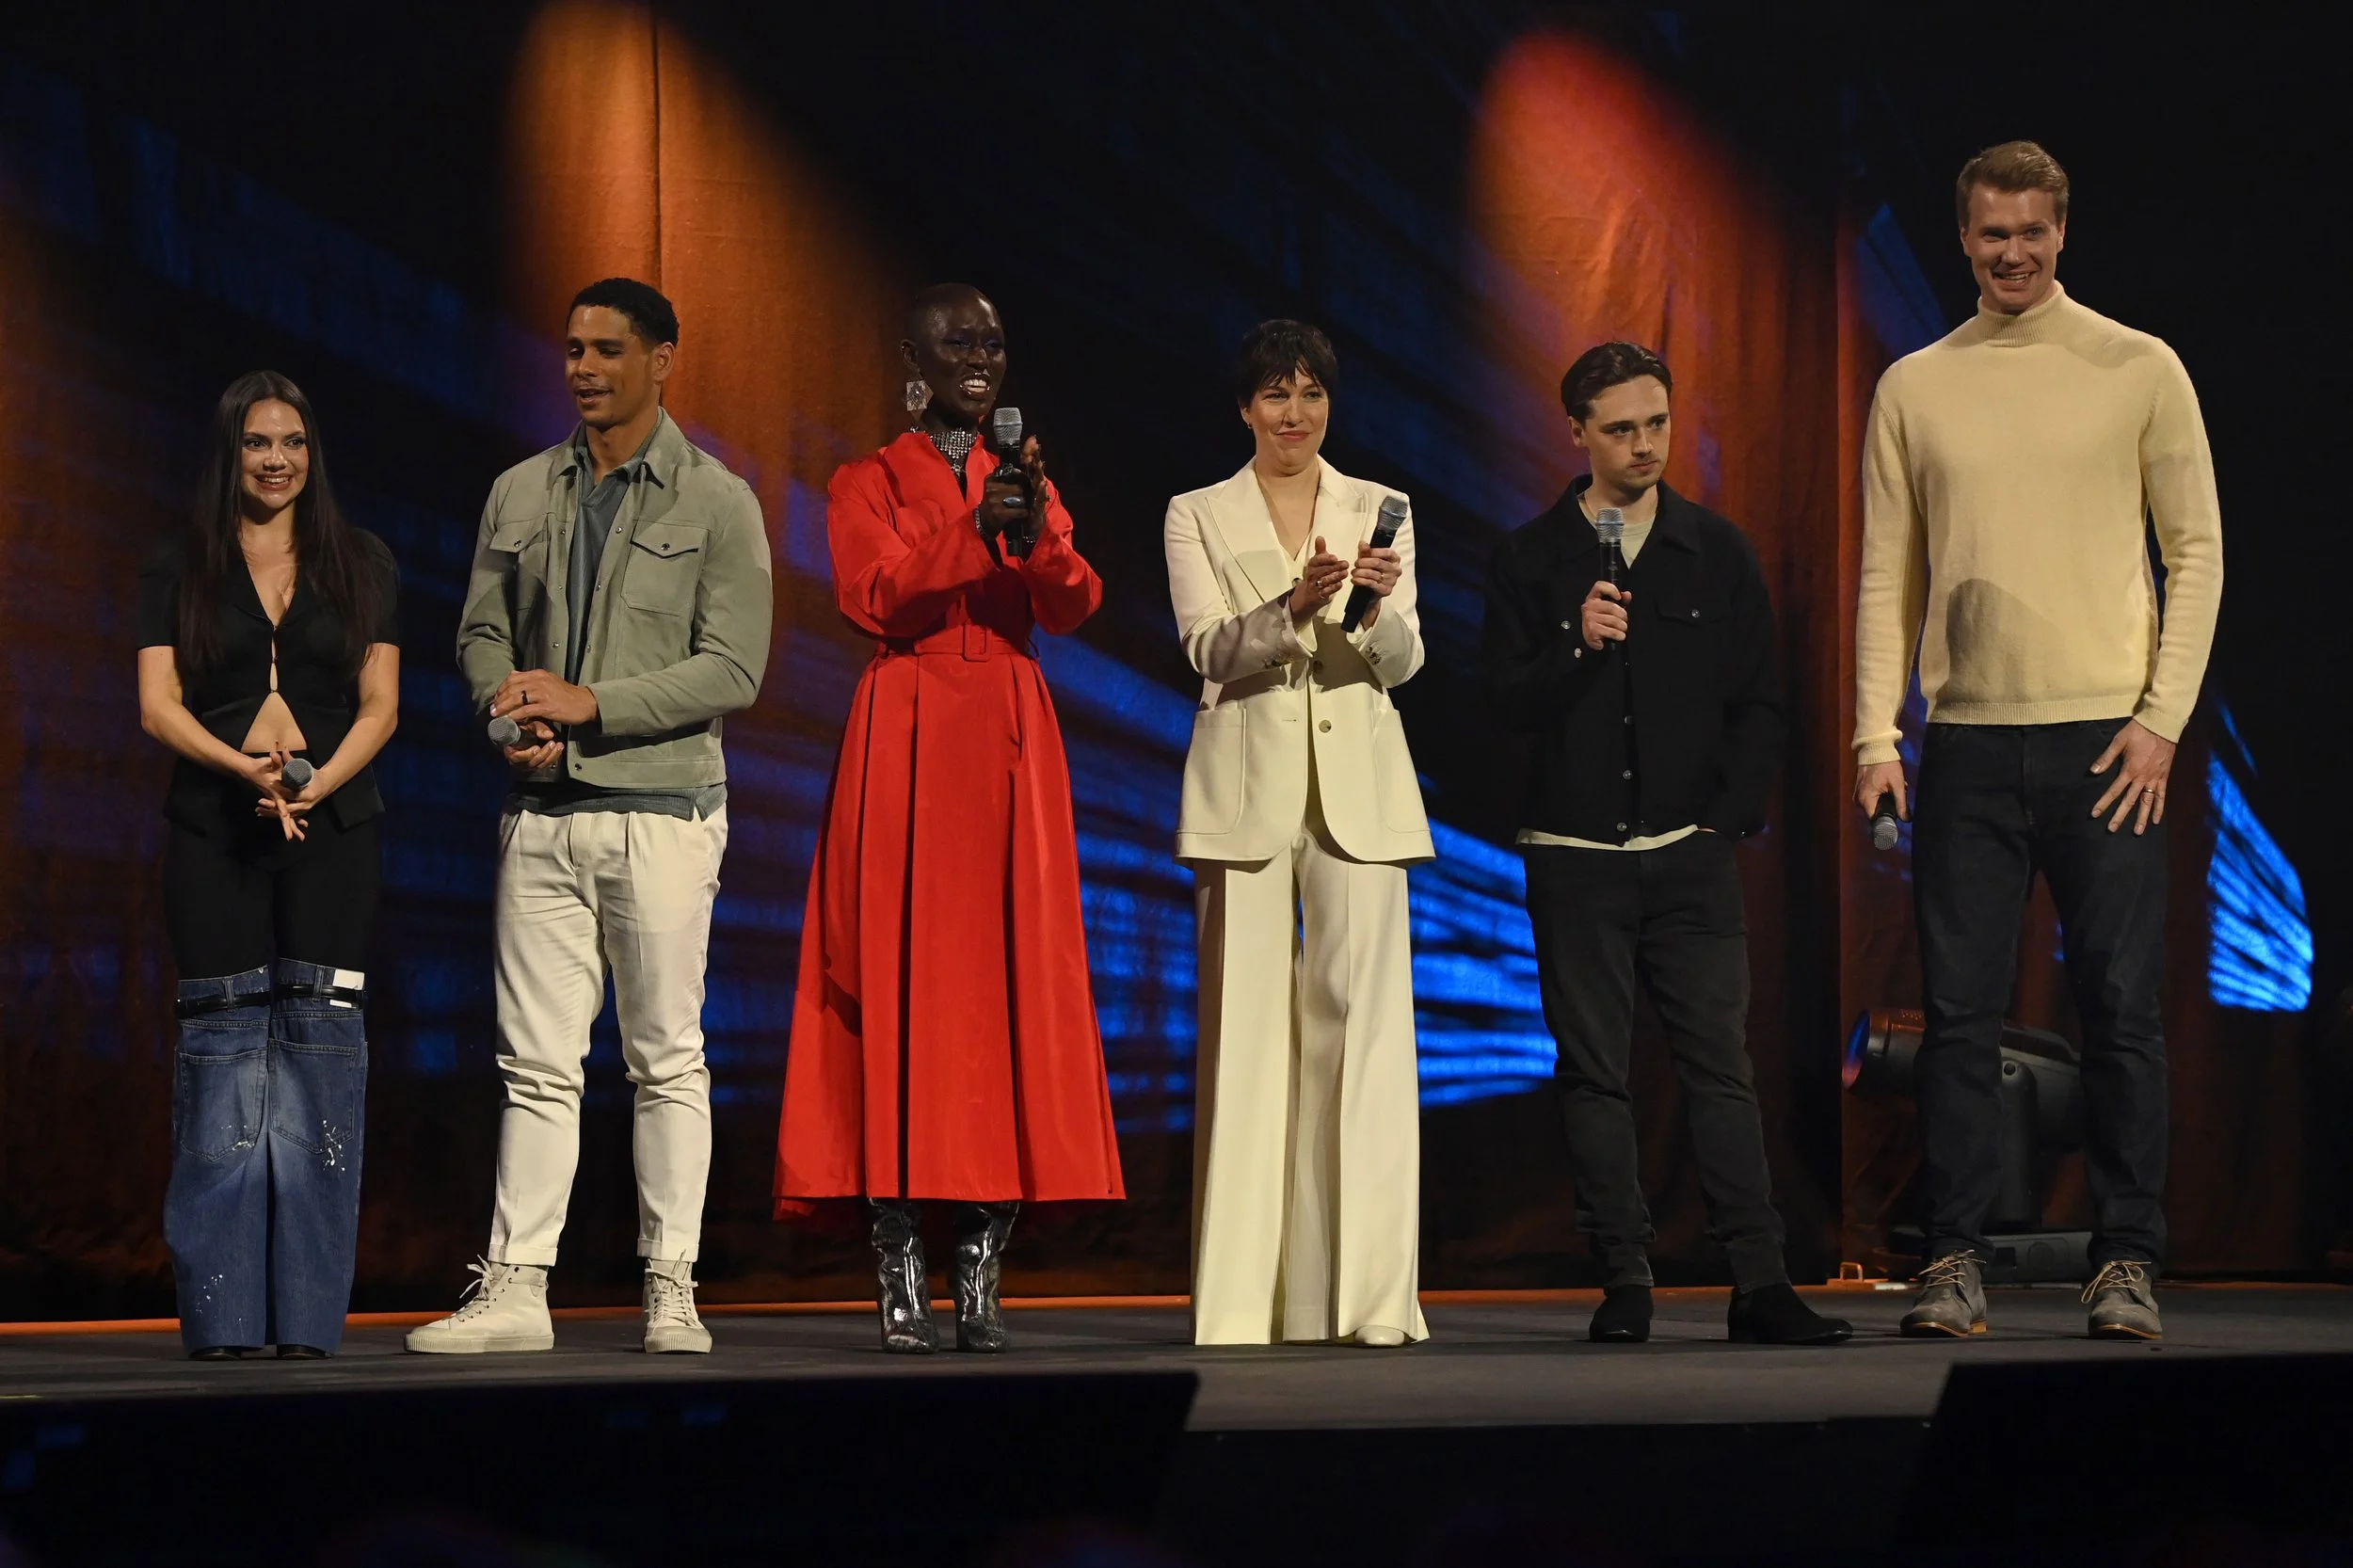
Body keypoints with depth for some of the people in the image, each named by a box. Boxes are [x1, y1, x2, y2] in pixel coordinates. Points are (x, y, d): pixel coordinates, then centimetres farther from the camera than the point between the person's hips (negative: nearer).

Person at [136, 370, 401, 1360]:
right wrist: (247, 769, -17)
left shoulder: (362, 565, 12)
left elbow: (380, 704, 6)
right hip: (214, 833, -1)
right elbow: (158, 704, 0)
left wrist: (316, 782, -12)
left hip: (334, 831, 1)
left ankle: (310, 1314, -4)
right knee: (223, 1045, -5)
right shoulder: (177, 572, 9)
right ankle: (221, 1315, -4)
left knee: (320, 1045, -5)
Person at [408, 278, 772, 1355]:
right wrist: (513, 711, -6)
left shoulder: (717, 502, 1)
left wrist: (588, 703, -13)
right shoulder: (521, 494, 14)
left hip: (662, 810, -3)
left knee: (667, 1059, 0)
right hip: (541, 812, 3)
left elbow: (732, 671, -6)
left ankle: (671, 1290, 4)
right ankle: (514, 1288, 1)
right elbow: (481, 632, 16)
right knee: (537, 1062, 1)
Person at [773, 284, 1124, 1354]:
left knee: (1011, 980, -3)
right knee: (902, 983, -8)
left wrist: (1036, 530, -18)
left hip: (1012, 745, 3)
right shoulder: (868, 485, 8)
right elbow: (874, 599, -9)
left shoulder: (1026, 482, 18)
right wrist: (972, 525, -20)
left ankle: (984, 1275, -2)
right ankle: (901, 1277, -8)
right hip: (906, 744, -3)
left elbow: (1073, 607, 1)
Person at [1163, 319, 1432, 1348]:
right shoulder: (1198, 518, 9)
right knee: (1247, 1029, -3)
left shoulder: (1377, 511, 12)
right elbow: (1210, 649, -5)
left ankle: (1368, 1293, -7)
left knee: (1361, 1020, -7)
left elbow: (1401, 663, 4)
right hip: (1249, 789, -1)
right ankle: (1244, 1297, -1)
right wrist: (1294, 606, -23)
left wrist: (1379, 606, -18)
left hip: (1358, 788, 1)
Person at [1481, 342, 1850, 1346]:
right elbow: (1508, 702, -2)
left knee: (1721, 1065, -5)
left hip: (1690, 854, 0)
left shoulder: (1717, 552, 8)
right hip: (1575, 855, 0)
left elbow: (1759, 705, 10)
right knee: (1593, 1074, 1)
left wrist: (1730, 819, 0)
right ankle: (1623, 1283, 4)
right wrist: (1577, 648, -18)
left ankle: (1759, 1282, -7)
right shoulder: (1531, 561, 5)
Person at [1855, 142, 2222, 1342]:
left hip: (2104, 736, -2)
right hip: (1967, 740, 2)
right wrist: (1875, 735, -1)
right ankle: (1954, 1260, 5)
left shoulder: (2139, 371, 4)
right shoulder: (1913, 389, 10)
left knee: (2120, 1007, -1)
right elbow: (1887, 575, 10)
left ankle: (2127, 1262, 5)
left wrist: (2162, 717, -6)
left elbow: (2196, 550, 4)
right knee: (1960, 1011, 0)